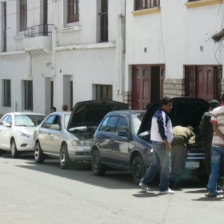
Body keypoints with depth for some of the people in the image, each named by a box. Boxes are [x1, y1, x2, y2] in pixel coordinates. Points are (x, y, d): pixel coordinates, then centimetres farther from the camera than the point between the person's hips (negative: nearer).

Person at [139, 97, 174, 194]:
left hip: (155, 142, 10)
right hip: (161, 143, -10)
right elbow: (162, 131, -23)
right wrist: (167, 144, -22)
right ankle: (164, 188, 0)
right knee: (165, 166, -3)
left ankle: (144, 182, 16)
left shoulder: (156, 114, 16)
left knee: (155, 163, 17)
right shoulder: (162, 115, -17)